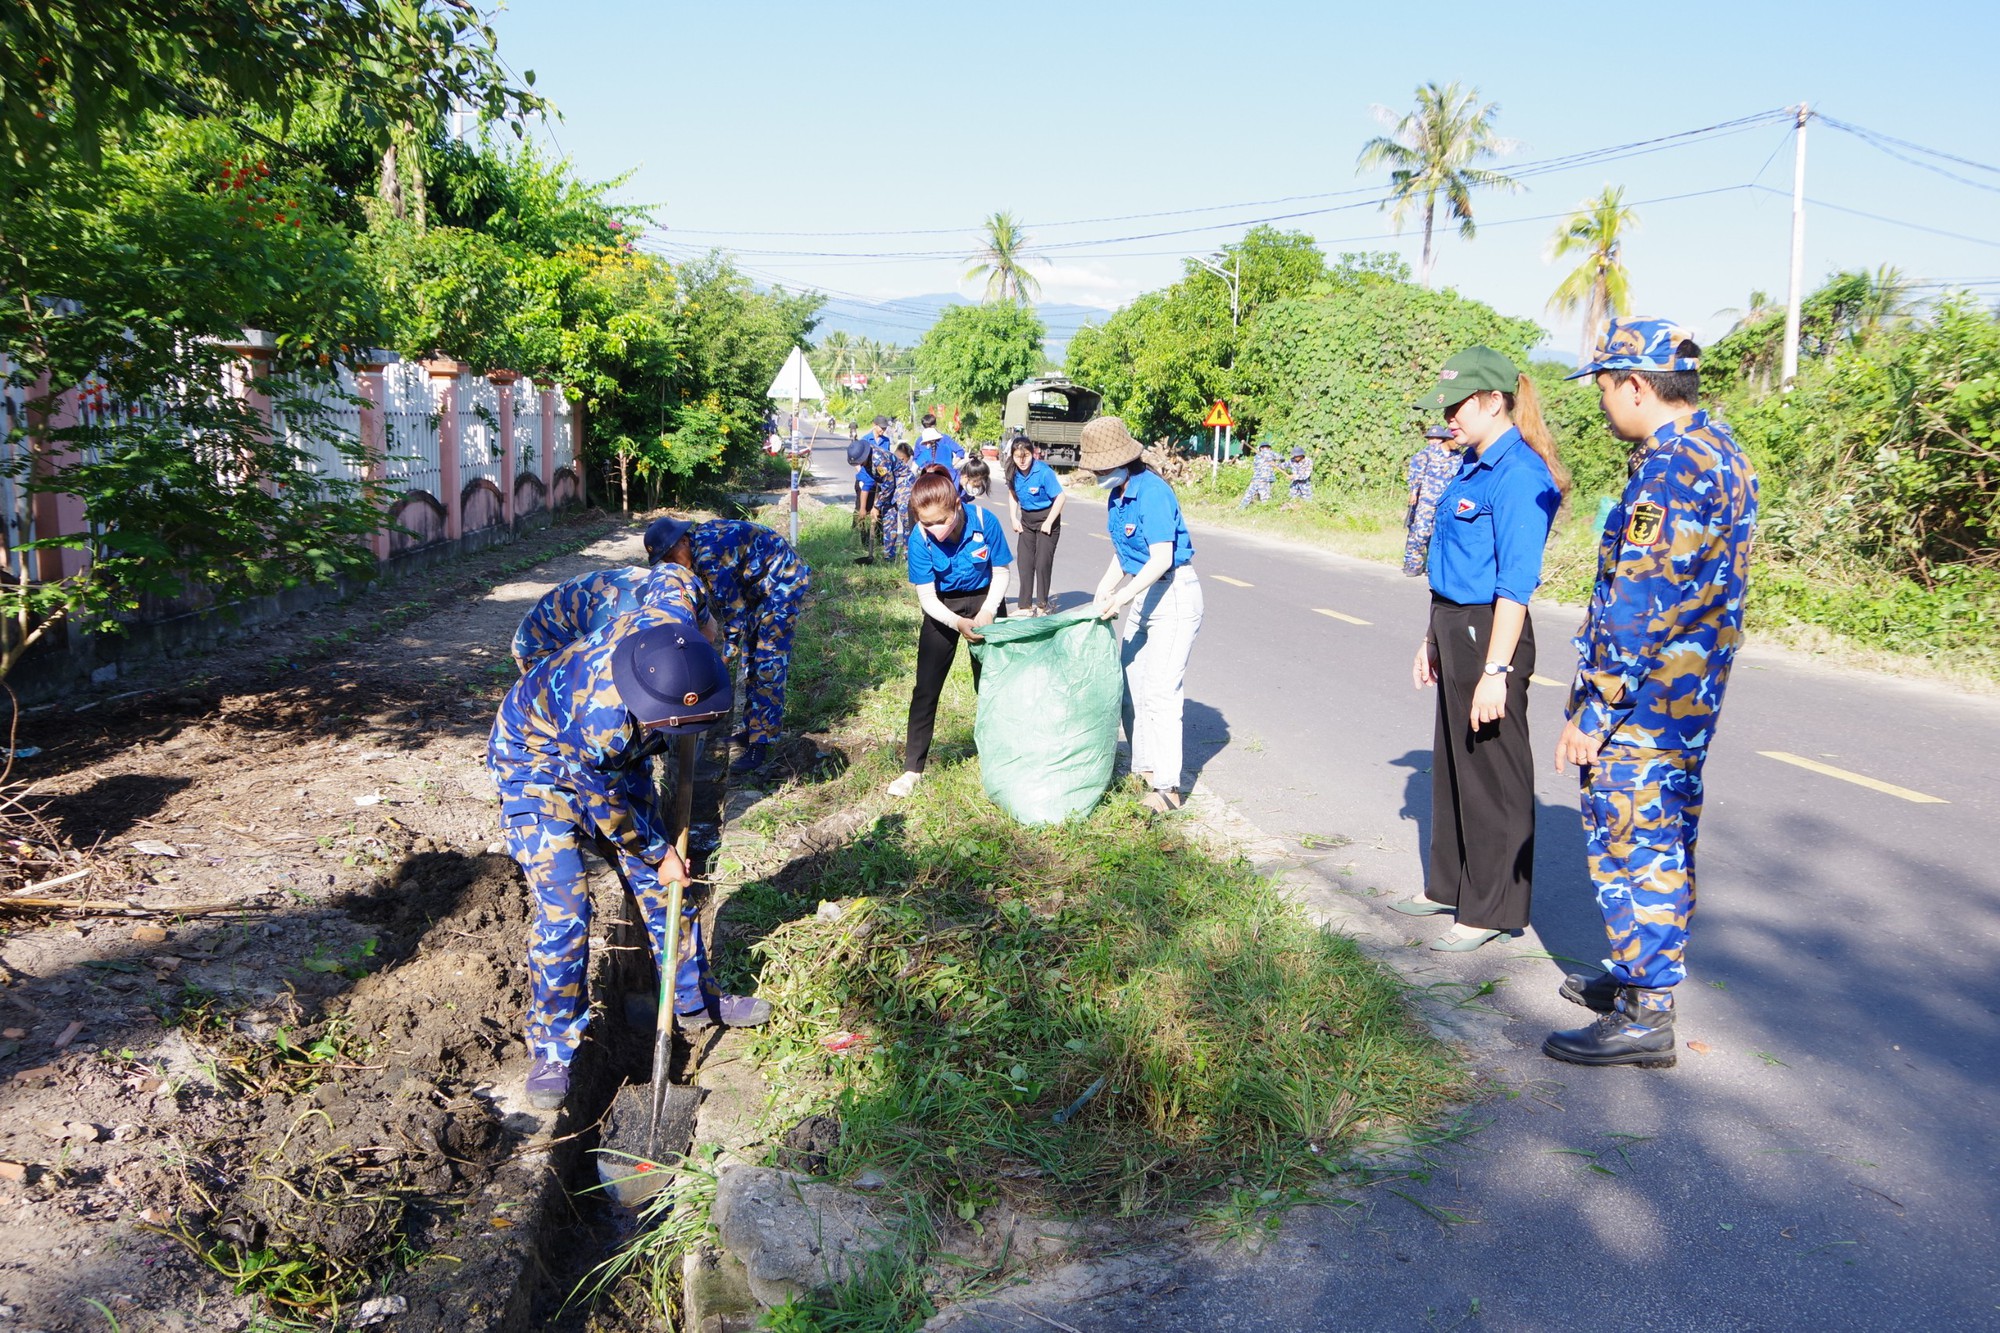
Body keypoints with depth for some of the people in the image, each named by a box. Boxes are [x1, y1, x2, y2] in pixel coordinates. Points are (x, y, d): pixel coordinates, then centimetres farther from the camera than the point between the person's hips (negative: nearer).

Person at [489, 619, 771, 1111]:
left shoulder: (672, 634, -28)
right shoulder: (602, 721, -43)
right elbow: (606, 808, -24)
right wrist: (659, 855, -8)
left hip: (616, 760, 7)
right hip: (539, 763, -6)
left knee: (661, 886, 9)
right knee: (564, 909, -15)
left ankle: (695, 998, 30)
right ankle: (553, 1049, 4)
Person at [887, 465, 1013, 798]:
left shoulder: (985, 522, -26)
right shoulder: (920, 539, -26)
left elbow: (1000, 572, -11)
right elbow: (927, 597, -21)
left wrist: (987, 612, -24)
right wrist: (958, 623, -37)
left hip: (985, 601, 0)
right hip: (942, 608, 0)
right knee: (926, 687, -1)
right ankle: (912, 769, 8)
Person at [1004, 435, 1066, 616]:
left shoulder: (1044, 472, -23)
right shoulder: (1014, 472, -6)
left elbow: (1061, 497, -21)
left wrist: (1049, 523, -18)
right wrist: (1014, 519, 3)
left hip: (1046, 518, -6)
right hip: (1026, 519, 6)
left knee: (1043, 563, -6)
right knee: (1025, 562, 4)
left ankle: (1042, 606, 7)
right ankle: (1026, 607, 10)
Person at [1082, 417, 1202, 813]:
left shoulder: (1152, 493, -20)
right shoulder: (1117, 495, 7)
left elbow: (1161, 559, -25)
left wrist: (1120, 598, -29)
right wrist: (1102, 594, 4)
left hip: (1174, 595, -9)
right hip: (1143, 595, 9)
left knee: (1160, 692, -9)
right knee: (1132, 686, 12)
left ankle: (1168, 787, -4)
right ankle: (1145, 768, 24)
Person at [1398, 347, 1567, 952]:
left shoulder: (1518, 475, -18)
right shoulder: (1473, 466, 11)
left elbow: (1516, 583, -22)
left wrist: (1495, 671, -24)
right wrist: (1433, 640, 19)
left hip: (1489, 634, -10)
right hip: (1455, 630, 10)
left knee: (1491, 774, 2)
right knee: (1452, 763, 19)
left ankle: (1492, 911, 15)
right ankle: (1450, 885, 33)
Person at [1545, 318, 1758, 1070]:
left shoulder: (1671, 467, -21)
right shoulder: (1719, 451, 12)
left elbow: (1639, 606, -24)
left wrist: (1593, 712, -20)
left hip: (1644, 698, -10)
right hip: (1686, 696, 10)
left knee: (1629, 844, -2)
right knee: (1664, 842, 19)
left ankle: (1644, 1017, 7)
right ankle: (1644, 974, 33)